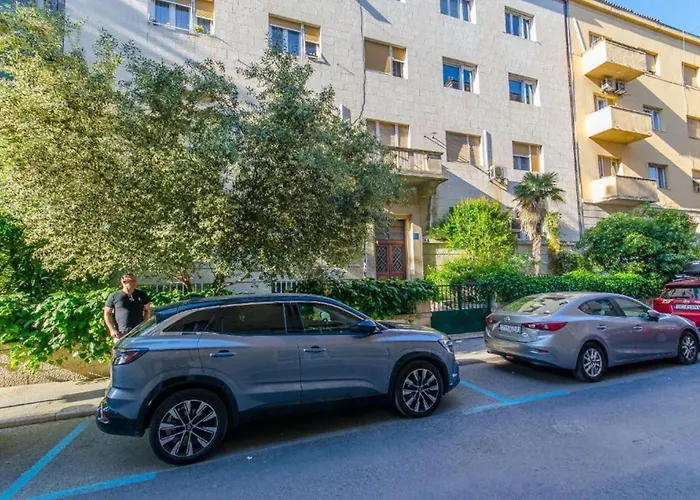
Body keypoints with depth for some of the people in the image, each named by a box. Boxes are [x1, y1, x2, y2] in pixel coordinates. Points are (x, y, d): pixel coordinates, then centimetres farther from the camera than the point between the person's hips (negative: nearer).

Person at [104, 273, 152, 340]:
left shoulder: (142, 295, 9)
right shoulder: (114, 296, 3)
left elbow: (147, 310, 15)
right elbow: (107, 313, 5)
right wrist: (112, 329, -4)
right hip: (120, 333, -2)